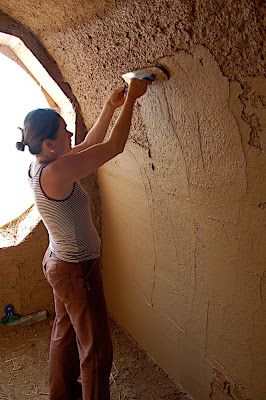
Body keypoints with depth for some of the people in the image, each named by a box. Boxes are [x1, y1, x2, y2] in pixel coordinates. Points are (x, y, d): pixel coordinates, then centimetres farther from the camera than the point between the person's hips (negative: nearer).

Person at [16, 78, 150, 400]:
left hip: (60, 262, 10)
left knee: (66, 330, 26)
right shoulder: (56, 171, -30)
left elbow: (89, 144, 7)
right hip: (77, 270, -10)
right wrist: (131, 99, -16)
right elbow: (115, 146, -26)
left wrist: (111, 106, 4)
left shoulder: (39, 167, -2)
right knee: (96, 348, 7)